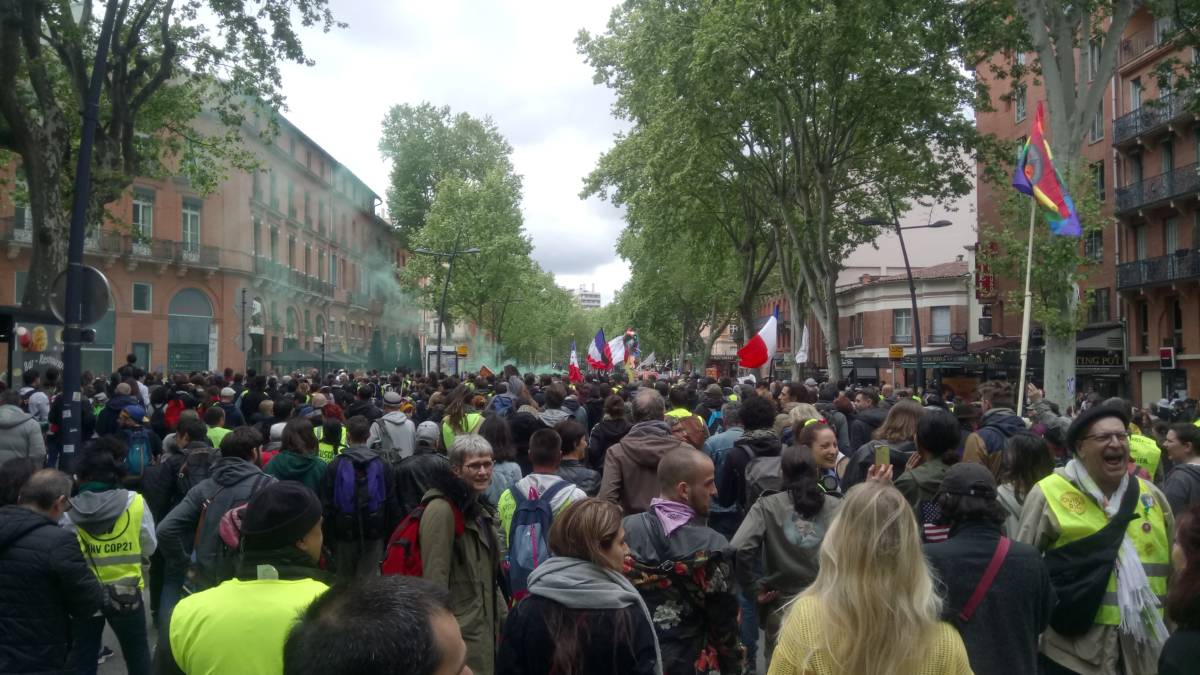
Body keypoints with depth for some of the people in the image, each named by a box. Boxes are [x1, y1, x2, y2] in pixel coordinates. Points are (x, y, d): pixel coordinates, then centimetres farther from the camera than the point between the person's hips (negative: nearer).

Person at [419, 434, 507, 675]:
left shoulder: (480, 508, 14)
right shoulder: (442, 509, -17)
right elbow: (435, 578, -21)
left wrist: (503, 617, 20)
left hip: (486, 627, 9)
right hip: (461, 631, -9)